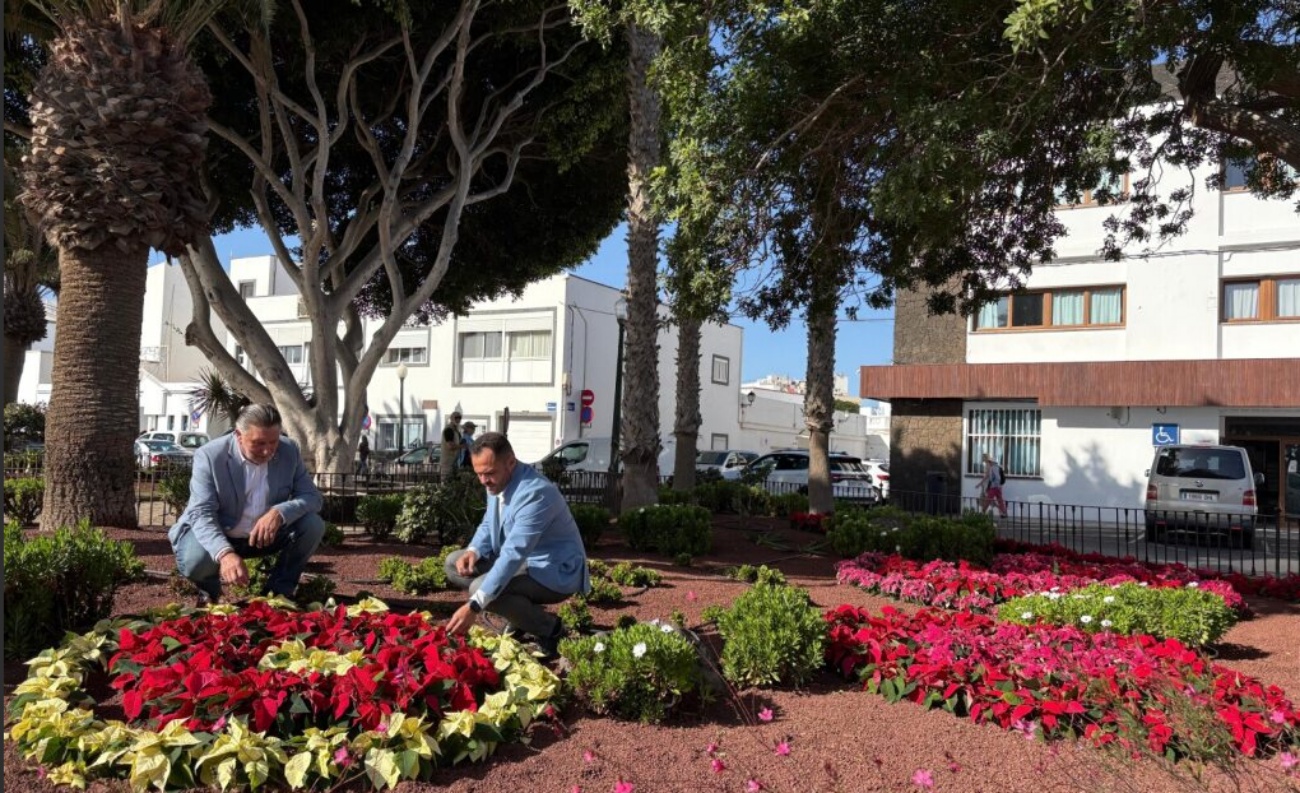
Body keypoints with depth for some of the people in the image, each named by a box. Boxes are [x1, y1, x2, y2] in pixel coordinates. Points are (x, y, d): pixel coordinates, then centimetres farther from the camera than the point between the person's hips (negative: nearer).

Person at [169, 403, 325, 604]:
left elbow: (312, 497, -12)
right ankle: (210, 591, 6)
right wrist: (224, 553, -49)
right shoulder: (209, 456, -22)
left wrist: (279, 513, -35)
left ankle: (279, 591, -1)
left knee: (313, 524, -21)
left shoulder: (289, 450, -12)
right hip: (217, 536, -3)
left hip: (268, 533, 3)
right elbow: (202, 514, -29)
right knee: (195, 561, -33)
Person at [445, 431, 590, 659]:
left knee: (481, 588, -29)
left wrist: (474, 606, -42)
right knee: (454, 563, 2)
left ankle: (550, 629, -7)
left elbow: (513, 555, -38)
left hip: (556, 572, -9)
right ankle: (519, 619, 7)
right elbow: (488, 525, 13)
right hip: (521, 560, 9)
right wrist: (473, 551, -12)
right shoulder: (497, 483, -3)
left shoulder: (535, 492, -31)